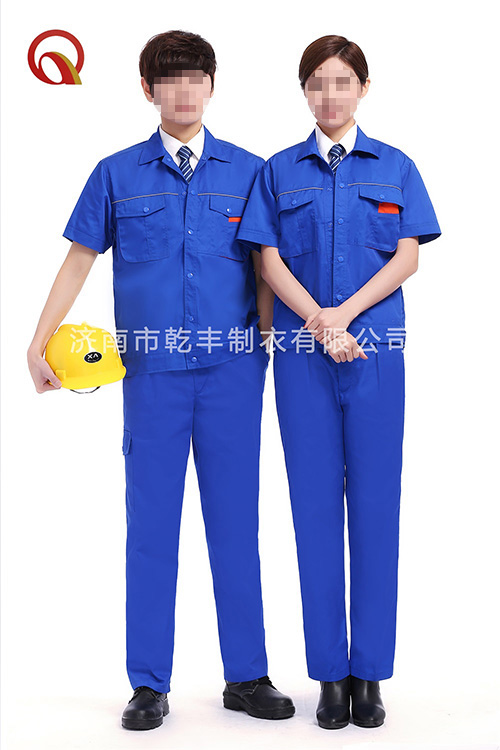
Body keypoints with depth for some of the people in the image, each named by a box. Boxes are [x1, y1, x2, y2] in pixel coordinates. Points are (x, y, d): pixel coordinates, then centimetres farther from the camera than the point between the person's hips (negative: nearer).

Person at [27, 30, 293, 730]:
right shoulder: (117, 174, 8)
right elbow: (80, 259, 10)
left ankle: (247, 675, 18)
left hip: (233, 368, 1)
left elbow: (264, 269, 9)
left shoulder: (248, 171, 9)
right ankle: (149, 684, 14)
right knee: (151, 521, 3)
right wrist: (39, 341, 5)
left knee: (235, 518, 5)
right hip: (153, 370, 0)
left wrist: (270, 346, 0)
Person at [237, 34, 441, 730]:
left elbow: (408, 257, 1)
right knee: (316, 501, 1)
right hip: (303, 351, 0)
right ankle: (330, 671, 11)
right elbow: (271, 261, 2)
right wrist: (320, 325, -13)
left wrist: (344, 313, -12)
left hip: (375, 347, 0)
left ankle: (370, 671, 11)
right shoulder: (279, 172, 10)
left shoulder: (394, 167, 10)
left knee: (375, 500, 0)